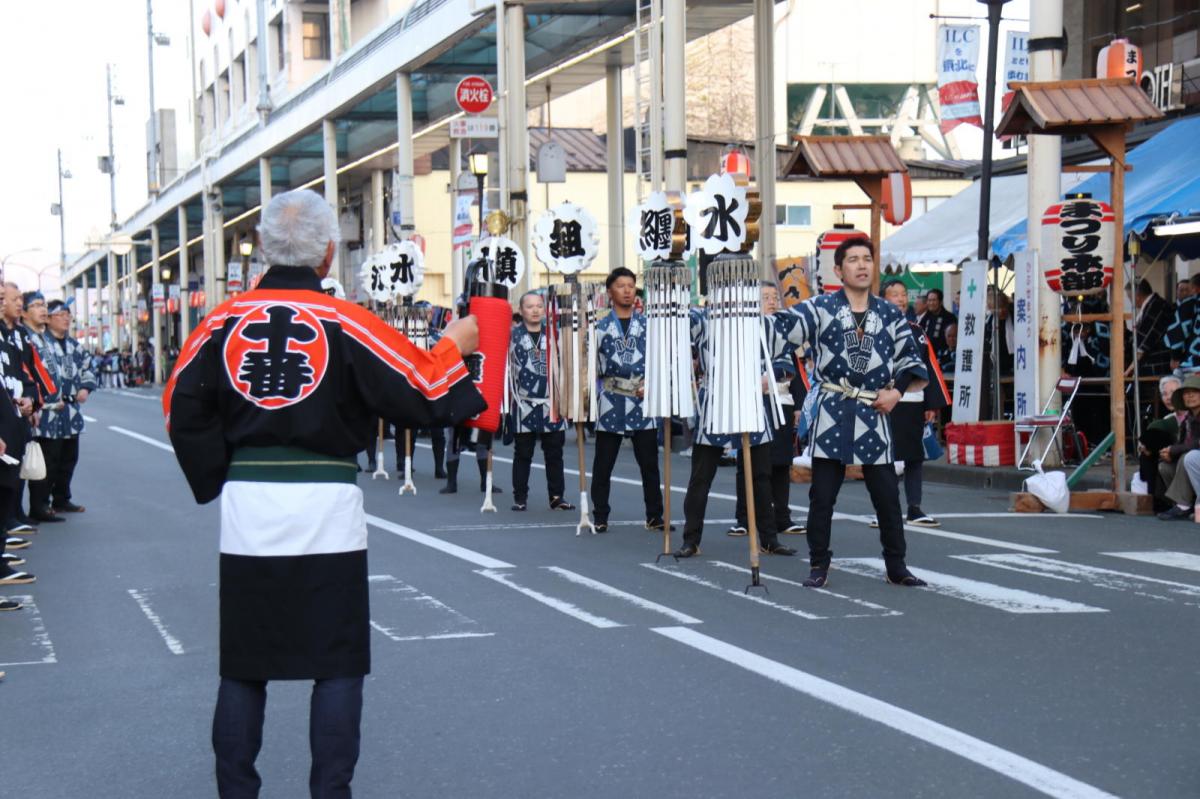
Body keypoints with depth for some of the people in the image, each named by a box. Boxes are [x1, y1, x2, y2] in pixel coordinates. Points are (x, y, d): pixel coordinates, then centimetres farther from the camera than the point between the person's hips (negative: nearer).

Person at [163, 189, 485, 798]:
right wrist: (454, 346, 13)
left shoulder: (223, 321, 1)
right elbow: (427, 393, -4)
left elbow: (182, 410, 6)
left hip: (246, 505, 3)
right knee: (337, 666, 7)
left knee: (244, 665, 13)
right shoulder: (344, 323, -8)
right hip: (326, 506, -3)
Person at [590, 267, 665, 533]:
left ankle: (654, 516, 12)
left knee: (649, 463, 4)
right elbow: (592, 366, 6)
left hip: (642, 401, 1)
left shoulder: (648, 324, 7)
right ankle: (600, 517, 12)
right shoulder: (600, 327, 4)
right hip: (610, 403, 0)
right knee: (603, 464, 4)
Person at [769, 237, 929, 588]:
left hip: (874, 414, 2)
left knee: (887, 494, 5)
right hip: (831, 414, -2)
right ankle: (818, 566, 14)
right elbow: (784, 328, -12)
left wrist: (896, 390, 2)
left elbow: (910, 356, 16)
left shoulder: (889, 313, 9)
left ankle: (896, 567, 16)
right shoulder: (820, 307, 0)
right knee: (822, 494, 3)